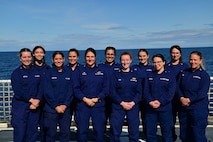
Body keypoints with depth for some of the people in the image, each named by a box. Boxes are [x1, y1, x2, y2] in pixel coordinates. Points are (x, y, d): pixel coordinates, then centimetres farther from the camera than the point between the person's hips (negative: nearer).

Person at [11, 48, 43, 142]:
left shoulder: (36, 71, 9)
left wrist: (37, 100, -11)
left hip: (35, 107, 3)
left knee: (32, 132, 7)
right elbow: (17, 90, -11)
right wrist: (31, 100, -15)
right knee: (19, 132, -1)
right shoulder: (16, 72, -1)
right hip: (20, 106, -3)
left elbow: (40, 88, 4)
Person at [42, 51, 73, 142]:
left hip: (65, 108, 2)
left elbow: (70, 91, 3)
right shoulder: (49, 73, -3)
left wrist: (65, 105, -7)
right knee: (50, 133, 5)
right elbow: (47, 92, -7)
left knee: (66, 132, 7)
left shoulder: (68, 73, 5)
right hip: (51, 108, -2)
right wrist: (56, 106, -11)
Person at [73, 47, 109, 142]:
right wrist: (85, 99, -11)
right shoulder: (80, 71, 7)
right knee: (81, 131, 1)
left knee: (99, 130, 1)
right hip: (82, 104, 0)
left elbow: (106, 88, 4)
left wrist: (97, 99, -9)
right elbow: (76, 88, 1)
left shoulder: (102, 71, 8)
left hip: (98, 105, 1)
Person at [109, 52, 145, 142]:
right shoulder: (116, 75, 5)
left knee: (134, 131, 3)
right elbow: (112, 92, -1)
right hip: (118, 106, -1)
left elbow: (139, 92, 5)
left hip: (133, 106, 1)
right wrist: (122, 103, -12)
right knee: (115, 131, -1)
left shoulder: (136, 75, 9)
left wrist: (132, 103, -11)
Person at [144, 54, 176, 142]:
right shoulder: (149, 75, 11)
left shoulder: (170, 76, 3)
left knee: (166, 131, 3)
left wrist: (160, 102, -18)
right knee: (150, 132, 7)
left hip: (165, 109, -2)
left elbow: (171, 92, -7)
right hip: (150, 108, 3)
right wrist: (150, 102, -13)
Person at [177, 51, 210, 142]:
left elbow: (202, 93, -13)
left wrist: (189, 100, -18)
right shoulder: (184, 73, 11)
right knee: (184, 135, 13)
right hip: (184, 108, 5)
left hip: (198, 109, -5)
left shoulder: (204, 75, -5)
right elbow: (178, 87, 6)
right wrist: (182, 98, -12)